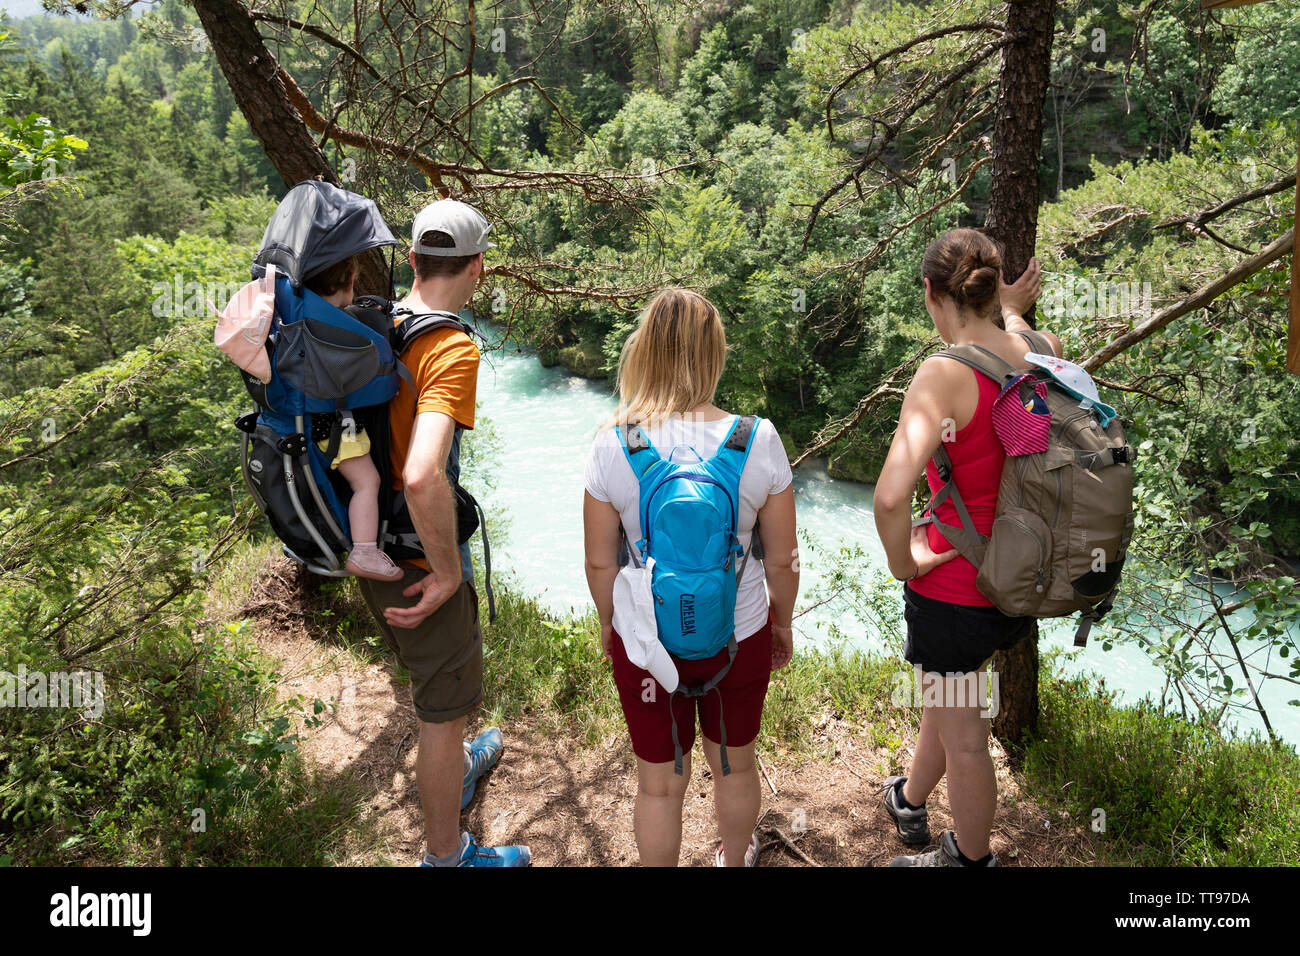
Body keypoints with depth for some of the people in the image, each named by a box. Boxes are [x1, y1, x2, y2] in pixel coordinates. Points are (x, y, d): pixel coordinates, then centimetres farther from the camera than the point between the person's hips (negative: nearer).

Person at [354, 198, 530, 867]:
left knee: (430, 672, 31)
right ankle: (447, 855, 32)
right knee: (445, 707, 12)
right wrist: (448, 571, -24)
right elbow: (423, 477, -41)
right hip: (417, 560, -8)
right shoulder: (452, 348, -26)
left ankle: (455, 767, 58)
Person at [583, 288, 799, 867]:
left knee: (659, 785, 20)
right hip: (741, 635, 1)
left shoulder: (612, 447, -18)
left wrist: (608, 623, 11)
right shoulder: (758, 441, -17)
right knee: (735, 766, 27)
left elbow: (600, 563, -8)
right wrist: (782, 624, 11)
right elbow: (782, 559, -8)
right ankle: (734, 860, 53)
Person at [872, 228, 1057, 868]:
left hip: (955, 585, -7)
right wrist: (1013, 311, 37)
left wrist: (902, 561, -21)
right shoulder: (1043, 353, -6)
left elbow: (891, 496, -38)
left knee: (964, 736, 16)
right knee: (949, 688, 31)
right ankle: (910, 802, 56)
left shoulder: (943, 374, -26)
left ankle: (970, 859, 41)